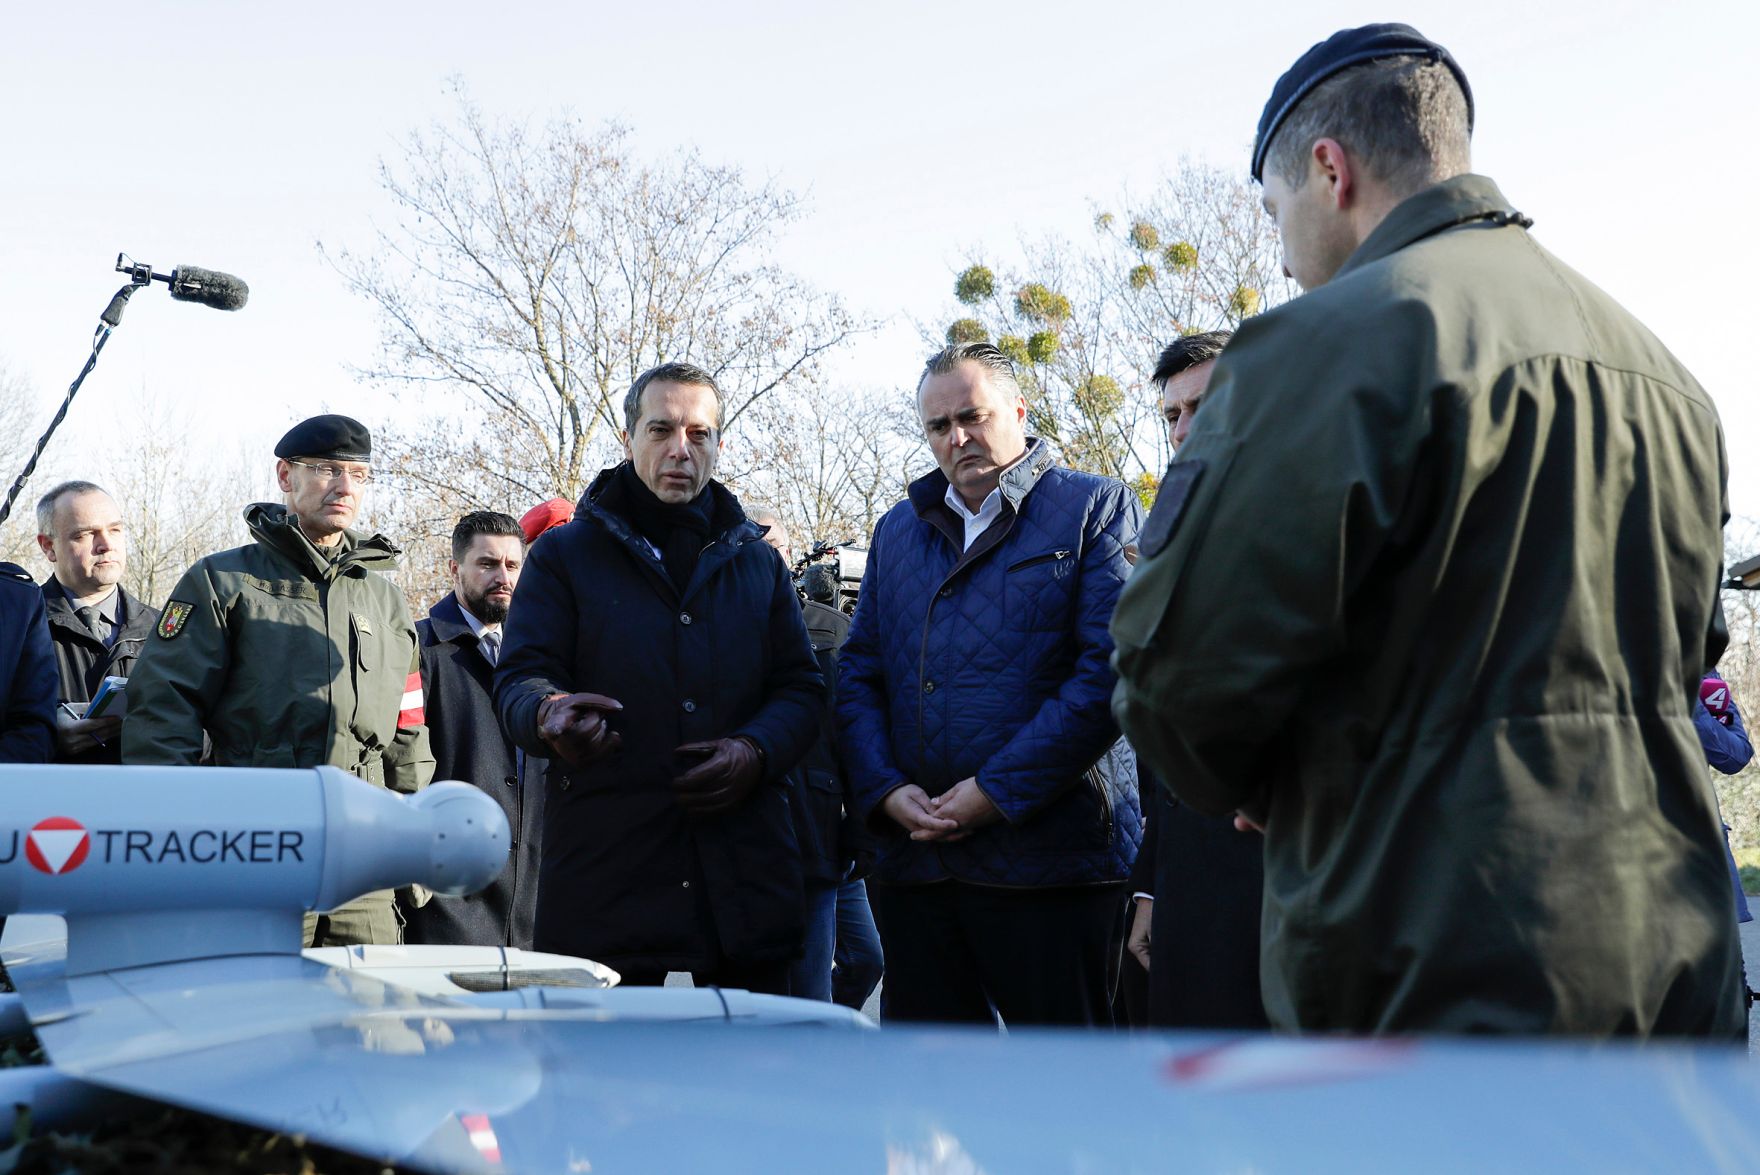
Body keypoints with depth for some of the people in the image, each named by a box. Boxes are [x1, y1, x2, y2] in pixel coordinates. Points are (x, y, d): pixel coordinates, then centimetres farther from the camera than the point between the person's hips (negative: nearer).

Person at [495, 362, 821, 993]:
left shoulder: (757, 561, 16)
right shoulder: (564, 555, 9)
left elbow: (801, 687, 13)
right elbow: (518, 679, 0)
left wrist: (756, 750, -8)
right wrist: (549, 714, -24)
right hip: (604, 868, -2)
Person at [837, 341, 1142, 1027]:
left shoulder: (1094, 509, 1)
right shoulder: (898, 531, 18)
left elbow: (1112, 668, -11)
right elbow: (857, 674, 15)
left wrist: (999, 790, -15)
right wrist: (884, 789, -3)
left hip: (1051, 858, -5)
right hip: (914, 861, 5)